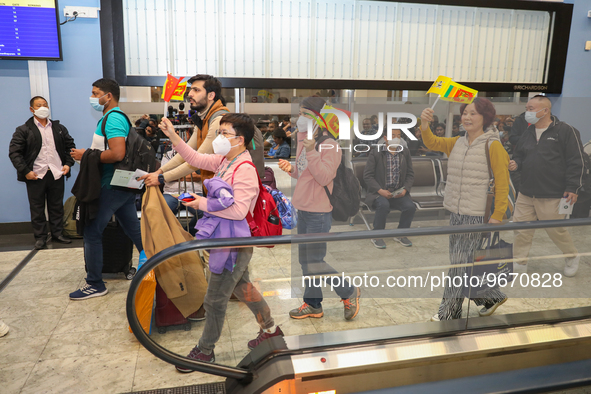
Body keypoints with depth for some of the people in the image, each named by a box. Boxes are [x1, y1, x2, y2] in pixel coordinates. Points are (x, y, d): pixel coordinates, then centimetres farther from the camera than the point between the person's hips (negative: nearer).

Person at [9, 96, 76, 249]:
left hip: (57, 174, 2)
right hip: (35, 176, -2)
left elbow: (70, 146, 15)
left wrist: (68, 163, 2)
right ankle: (40, 237, 16)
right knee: (37, 208, 6)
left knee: (57, 206, 9)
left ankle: (57, 234, 21)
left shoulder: (59, 128, 11)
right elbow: (14, 152, -3)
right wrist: (25, 171, -11)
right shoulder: (23, 130, 0)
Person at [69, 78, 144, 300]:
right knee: (134, 230, 15)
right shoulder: (114, 117, 17)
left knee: (92, 232, -1)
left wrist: (86, 155, -17)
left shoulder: (113, 118, -15)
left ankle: (95, 284, 8)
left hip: (111, 186, -10)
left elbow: (117, 153, -27)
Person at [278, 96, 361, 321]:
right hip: (303, 209, 9)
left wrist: (311, 151, -29)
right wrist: (291, 169, 1)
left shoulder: (328, 145, -15)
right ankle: (313, 305, 29)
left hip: (318, 213, -9)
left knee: (314, 262, -3)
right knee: (305, 260, 15)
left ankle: (349, 293, 18)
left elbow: (324, 177, -24)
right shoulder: (304, 140, 12)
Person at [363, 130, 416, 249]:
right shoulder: (376, 153, -2)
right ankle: (377, 236, -13)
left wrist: (405, 189, -7)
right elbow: (367, 175, -4)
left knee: (410, 206, -23)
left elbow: (410, 174, 11)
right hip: (379, 193, -3)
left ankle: (401, 235, 3)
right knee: (383, 205, -34)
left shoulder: (405, 152, 9)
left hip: (398, 193, 3)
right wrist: (380, 190, -16)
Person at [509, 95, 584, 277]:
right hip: (526, 193, 6)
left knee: (555, 230, 5)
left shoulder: (565, 131, -7)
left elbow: (576, 162, -7)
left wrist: (572, 188, -11)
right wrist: (515, 163, -4)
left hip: (552, 195, -5)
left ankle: (572, 256, 32)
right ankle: (520, 262, 19)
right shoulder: (528, 133, 11)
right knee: (522, 228, 6)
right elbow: (519, 155, 20)